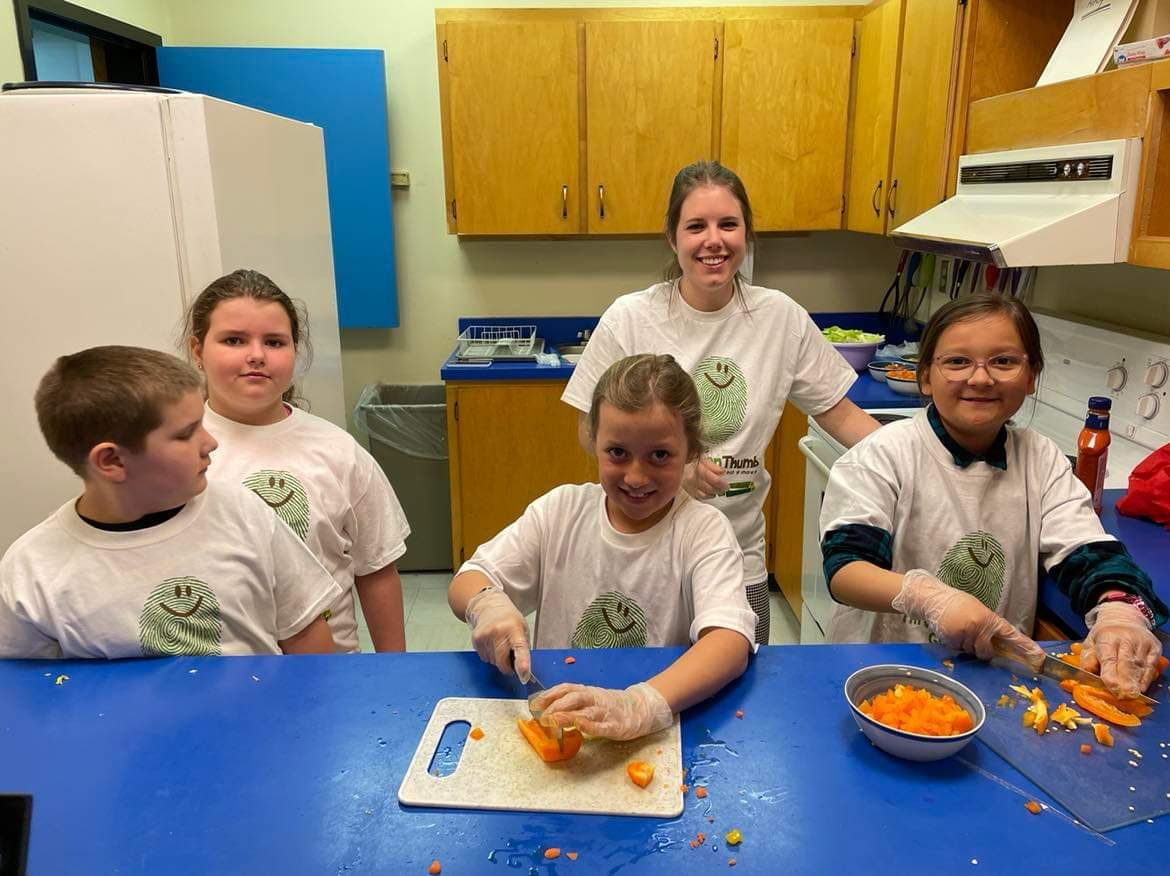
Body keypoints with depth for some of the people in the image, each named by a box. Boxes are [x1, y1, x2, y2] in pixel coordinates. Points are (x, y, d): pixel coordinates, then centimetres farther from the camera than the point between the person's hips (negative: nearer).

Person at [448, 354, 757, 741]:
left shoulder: (704, 530, -9)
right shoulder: (561, 510, 0)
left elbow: (731, 639, -24)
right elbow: (465, 585, 1)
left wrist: (643, 704, -40)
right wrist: (486, 603, -22)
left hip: (661, 734, -2)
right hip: (551, 717, 3)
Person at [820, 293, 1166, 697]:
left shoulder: (1041, 459, 6)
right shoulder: (885, 454, -9)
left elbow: (1088, 554, -3)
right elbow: (843, 568, -16)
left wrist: (1120, 610, -25)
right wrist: (928, 596, -33)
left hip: (1000, 672, 5)